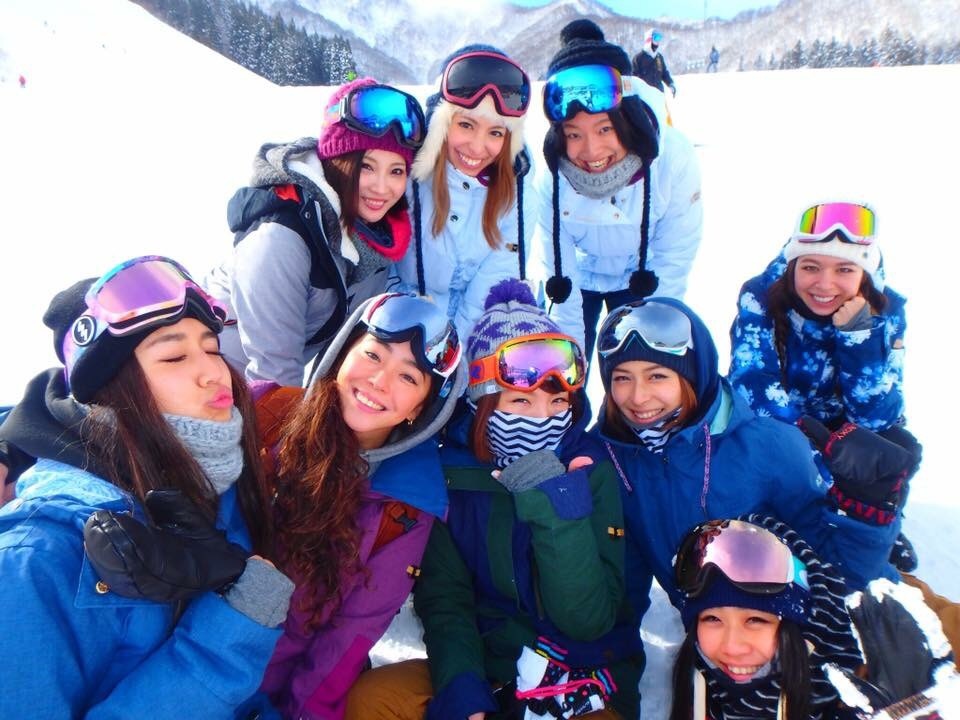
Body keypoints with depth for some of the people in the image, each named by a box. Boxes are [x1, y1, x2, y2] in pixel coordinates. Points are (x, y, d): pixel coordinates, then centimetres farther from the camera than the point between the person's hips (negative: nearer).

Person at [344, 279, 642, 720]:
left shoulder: (591, 472, -12)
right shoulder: (451, 470, -7)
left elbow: (588, 621, -16)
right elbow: (443, 599, -5)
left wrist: (560, 510, -27)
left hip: (586, 679, -1)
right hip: (485, 667, 2)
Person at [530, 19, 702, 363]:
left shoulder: (674, 159, -32)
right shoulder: (551, 175, -31)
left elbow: (675, 257, -19)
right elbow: (556, 267, -21)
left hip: (642, 278, 0)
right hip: (576, 276, 0)